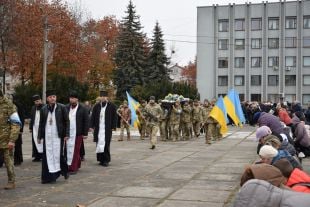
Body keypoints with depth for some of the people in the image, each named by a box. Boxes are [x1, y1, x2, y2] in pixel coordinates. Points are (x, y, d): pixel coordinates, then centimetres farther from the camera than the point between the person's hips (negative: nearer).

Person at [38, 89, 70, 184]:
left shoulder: (62, 107, 0)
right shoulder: (43, 109, 8)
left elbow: (66, 122, 0)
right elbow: (41, 123, 12)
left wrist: (66, 134, -6)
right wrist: (39, 136, 10)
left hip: (58, 136, -2)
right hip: (47, 136, 3)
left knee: (59, 154, 1)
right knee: (47, 155, 2)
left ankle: (64, 171, 24)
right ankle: (48, 176, 8)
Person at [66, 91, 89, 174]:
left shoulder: (83, 109, -3)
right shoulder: (67, 108, 9)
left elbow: (86, 121, -3)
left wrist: (85, 133, -5)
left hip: (77, 133, -4)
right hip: (68, 132, 4)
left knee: (75, 150, -2)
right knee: (69, 149, 5)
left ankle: (73, 168, 3)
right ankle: (77, 165, 19)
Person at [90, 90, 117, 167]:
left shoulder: (111, 106, 0)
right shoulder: (96, 106, 8)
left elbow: (114, 117, 1)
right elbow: (93, 116, 9)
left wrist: (113, 127, -5)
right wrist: (92, 126, 3)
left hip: (107, 129, -3)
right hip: (98, 128, 3)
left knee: (106, 144, -4)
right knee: (99, 144, 3)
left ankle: (106, 160, 4)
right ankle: (101, 159, 12)